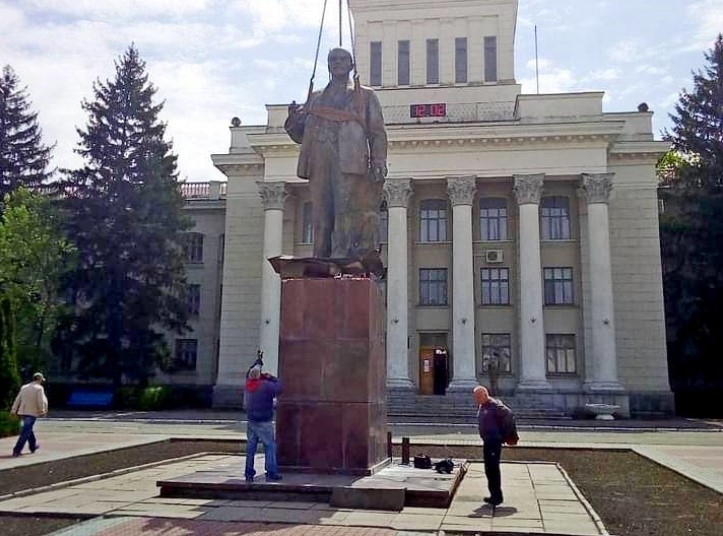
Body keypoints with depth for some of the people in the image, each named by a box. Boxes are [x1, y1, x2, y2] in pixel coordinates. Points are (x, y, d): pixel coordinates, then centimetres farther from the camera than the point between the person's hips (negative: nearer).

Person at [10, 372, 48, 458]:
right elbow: (41, 401, -12)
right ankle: (16, 451, -12)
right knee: (25, 432, -6)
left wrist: (13, 410, 8)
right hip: (32, 413, -7)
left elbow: (17, 399, 10)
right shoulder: (39, 388, -6)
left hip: (22, 412, 7)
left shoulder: (24, 387, 12)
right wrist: (42, 411, -4)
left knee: (28, 429, 23)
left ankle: (33, 446, 37)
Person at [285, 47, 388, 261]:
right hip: (319, 163, 3)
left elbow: (377, 133, 10)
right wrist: (294, 119, 3)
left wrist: (379, 164, -5)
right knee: (320, 217, -5)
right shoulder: (315, 98, 27)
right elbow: (300, 135, 25)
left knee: (346, 213, -15)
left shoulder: (365, 96, 19)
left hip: (349, 162, -3)